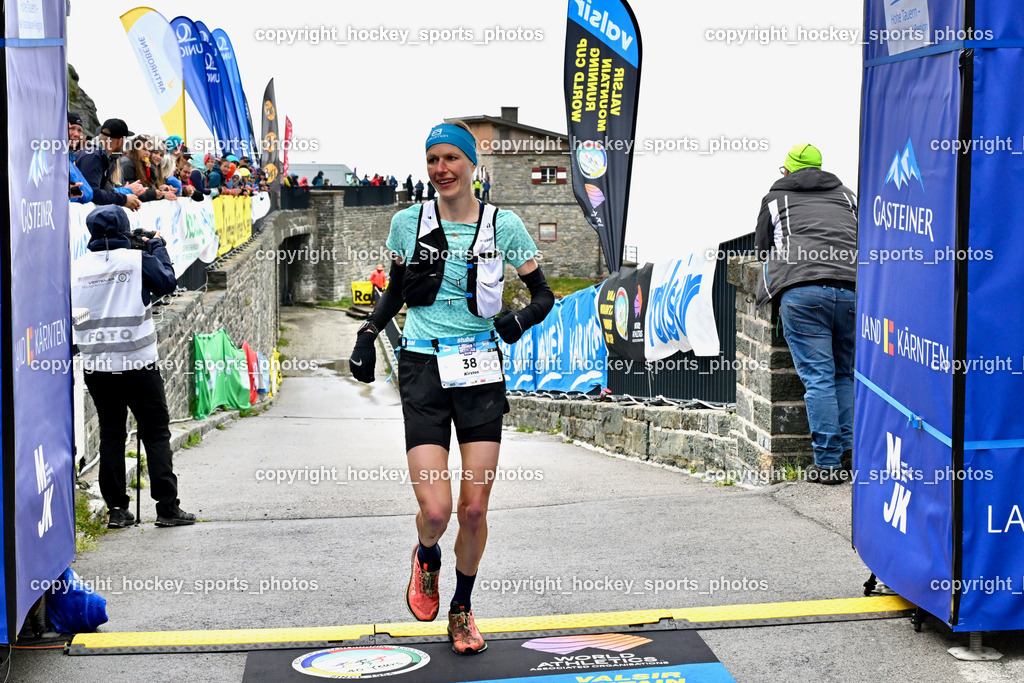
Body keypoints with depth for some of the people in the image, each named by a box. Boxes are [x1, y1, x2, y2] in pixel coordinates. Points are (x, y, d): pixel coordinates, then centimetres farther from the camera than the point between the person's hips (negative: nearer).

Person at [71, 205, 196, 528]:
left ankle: (117, 509, 10)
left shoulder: (78, 267, 3)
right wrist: (157, 246, 15)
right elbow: (167, 283, 5)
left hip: (95, 365, 4)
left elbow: (71, 309, 15)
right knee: (156, 433, 3)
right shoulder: (138, 260, -8)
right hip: (137, 363, -4)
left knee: (110, 435, 9)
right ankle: (167, 507, 1)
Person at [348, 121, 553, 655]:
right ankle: (426, 558, 26)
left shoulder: (503, 226, 1)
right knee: (435, 508, -12)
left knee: (474, 506, 0)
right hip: (423, 367, 0)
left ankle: (461, 609, 26)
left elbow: (543, 295, 8)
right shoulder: (408, 222, 4)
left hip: (480, 369, 0)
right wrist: (368, 335, 4)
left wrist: (519, 319, -12)